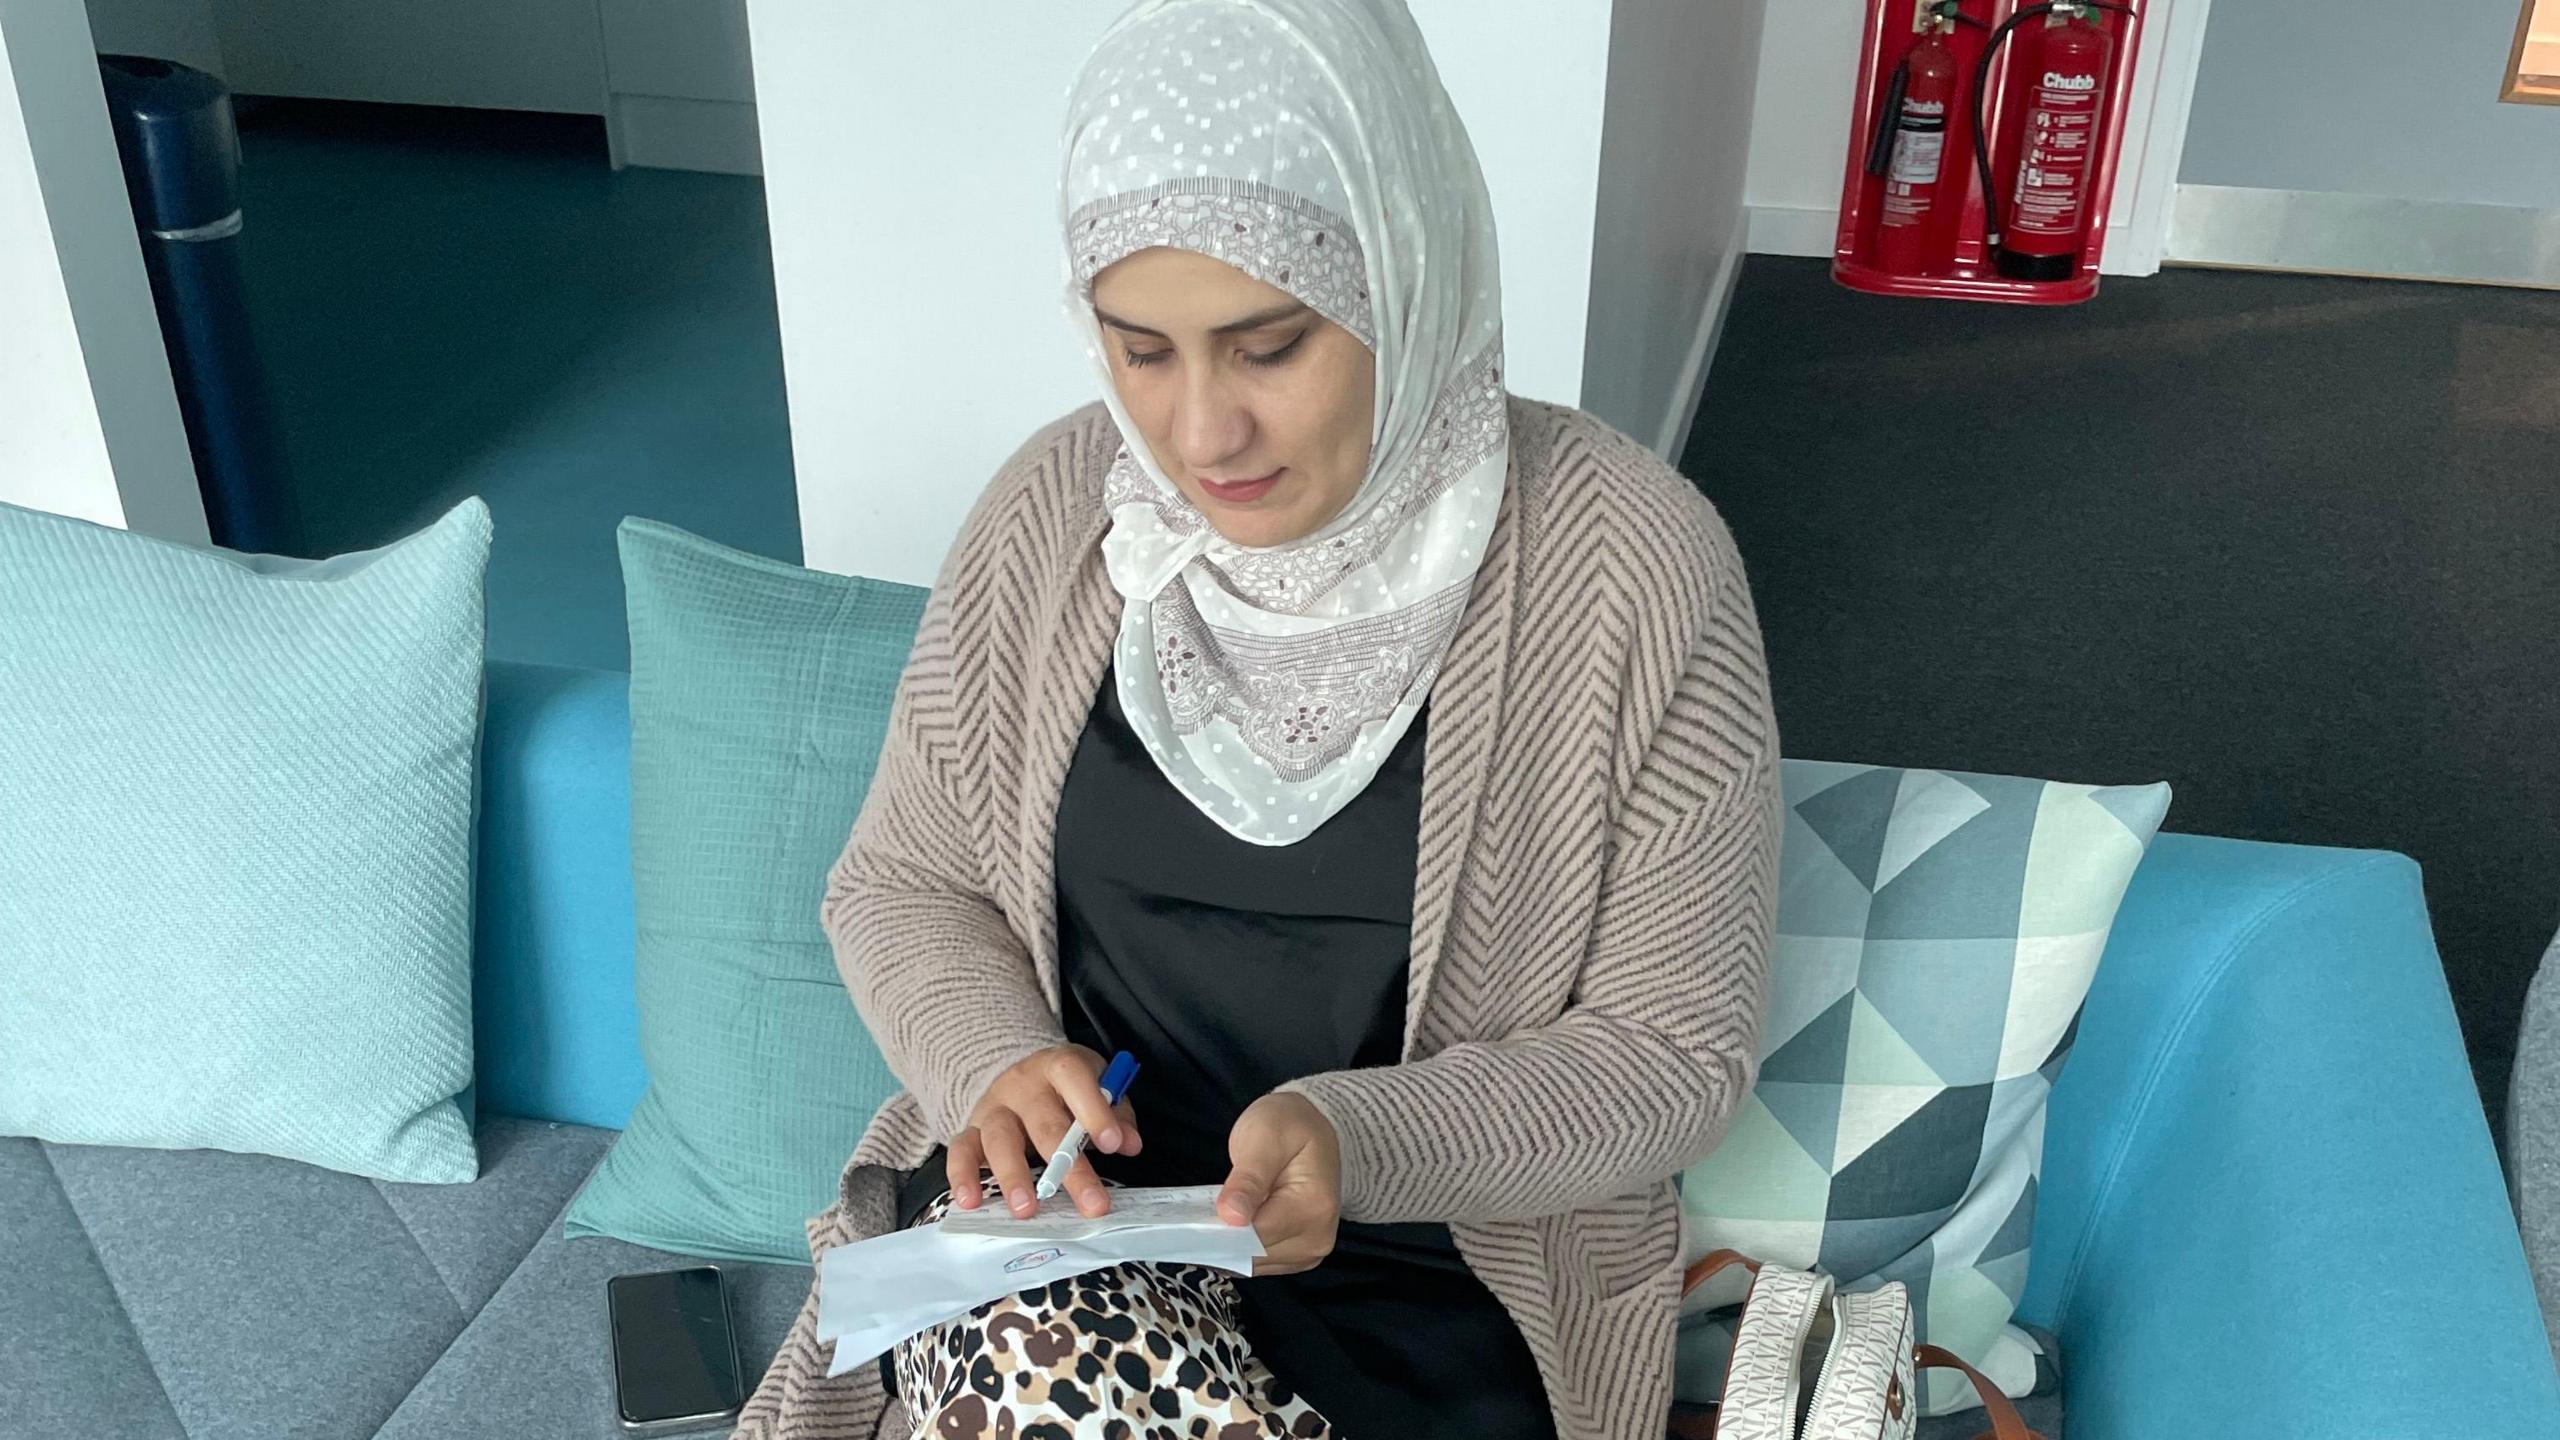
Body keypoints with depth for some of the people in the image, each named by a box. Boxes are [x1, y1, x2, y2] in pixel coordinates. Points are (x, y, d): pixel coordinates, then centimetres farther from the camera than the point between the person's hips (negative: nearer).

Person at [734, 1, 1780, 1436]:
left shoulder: (1635, 569, -14)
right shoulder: (1057, 512, -4)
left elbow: (1673, 1053, -8)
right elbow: (901, 880, 8)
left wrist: (1360, 1141, -24)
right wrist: (995, 1062, -13)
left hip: (1429, 1275, -2)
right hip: (1054, 1211, 3)